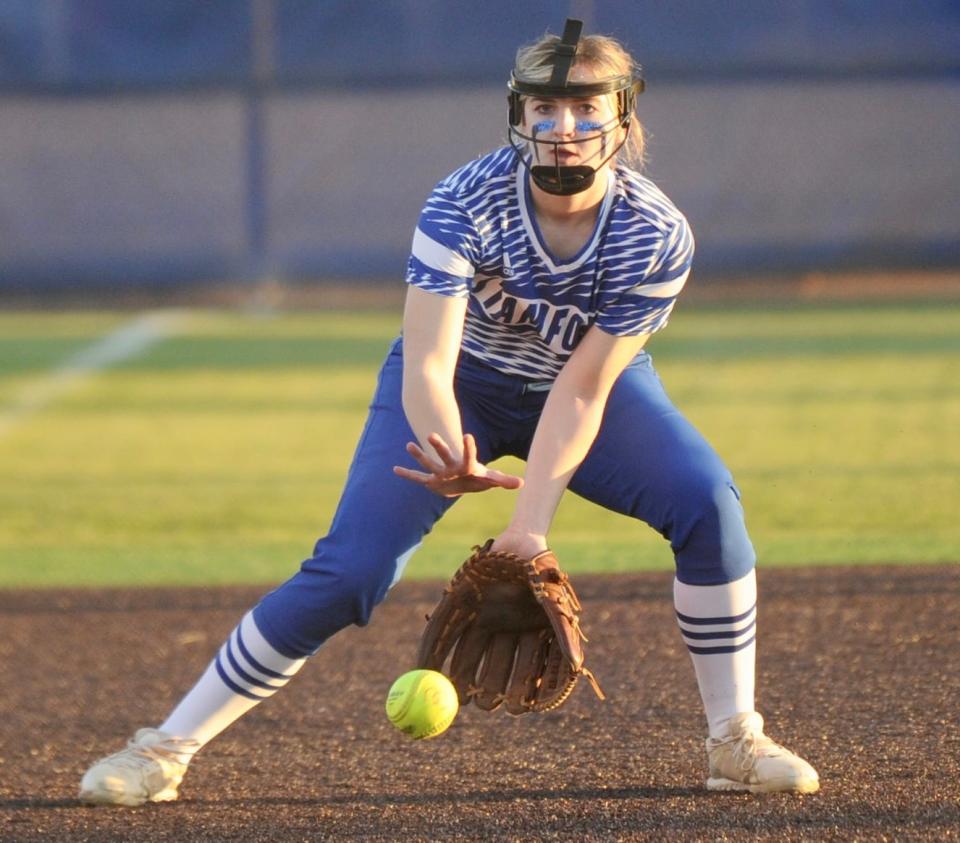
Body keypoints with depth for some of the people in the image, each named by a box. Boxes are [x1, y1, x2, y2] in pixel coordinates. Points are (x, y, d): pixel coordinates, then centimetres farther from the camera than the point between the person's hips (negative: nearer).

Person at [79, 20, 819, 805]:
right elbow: (426, 365, -37)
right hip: (463, 386, -1)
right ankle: (164, 750, -6)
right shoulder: (465, 202, -31)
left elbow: (581, 390, -27)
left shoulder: (657, 236, -27)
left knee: (705, 499, -25)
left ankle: (736, 741, -12)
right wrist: (451, 461, -58)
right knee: (349, 570, -15)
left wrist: (531, 522, -37)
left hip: (601, 386, 1)